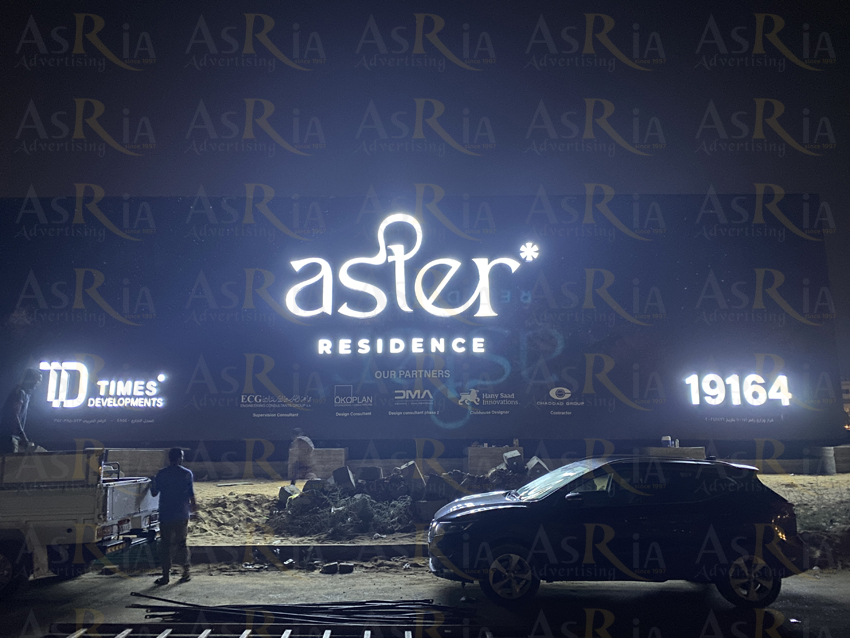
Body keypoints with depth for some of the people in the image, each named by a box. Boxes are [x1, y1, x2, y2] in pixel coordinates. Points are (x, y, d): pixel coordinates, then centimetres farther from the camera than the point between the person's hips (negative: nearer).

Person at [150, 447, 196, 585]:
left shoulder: (161, 474, -3)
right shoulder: (187, 473, -3)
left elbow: (154, 493, 3)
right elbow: (191, 494, 0)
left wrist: (152, 484, 24)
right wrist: (193, 506, 19)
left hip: (165, 515, -1)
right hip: (182, 515, 1)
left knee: (165, 545, 5)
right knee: (181, 543, 12)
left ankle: (166, 575, 3)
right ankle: (185, 572, 14)